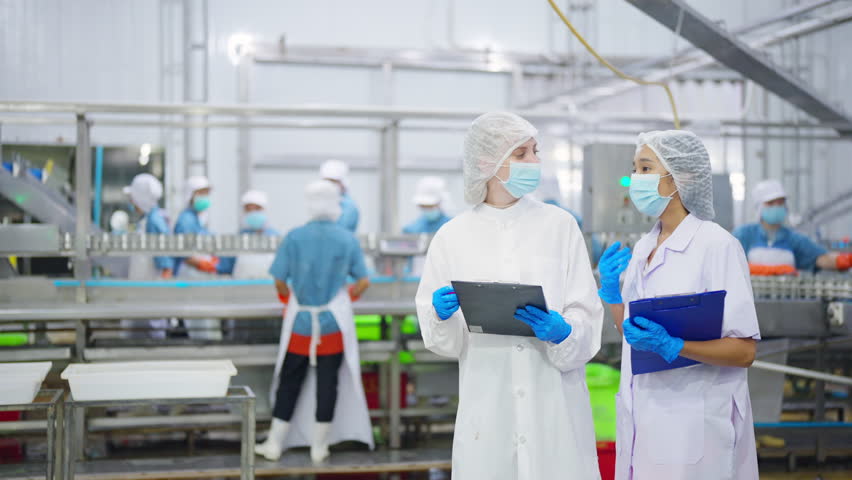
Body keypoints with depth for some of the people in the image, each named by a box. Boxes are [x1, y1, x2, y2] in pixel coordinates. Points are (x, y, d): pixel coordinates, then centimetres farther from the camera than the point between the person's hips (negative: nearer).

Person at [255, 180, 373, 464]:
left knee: (290, 381, 10)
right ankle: (319, 447, 12)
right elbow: (363, 282, 0)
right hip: (335, 323, 0)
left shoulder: (295, 237, -5)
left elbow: (279, 281, -4)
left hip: (300, 321, 0)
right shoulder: (348, 240, -1)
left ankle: (275, 444, 16)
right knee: (328, 383, 5)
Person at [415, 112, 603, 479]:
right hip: (487, 404, 0)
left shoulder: (560, 225, 2)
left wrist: (562, 331, -20)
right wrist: (442, 316, -15)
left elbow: (587, 317, 0)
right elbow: (442, 340, 6)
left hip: (554, 400, 0)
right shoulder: (452, 236, 3)